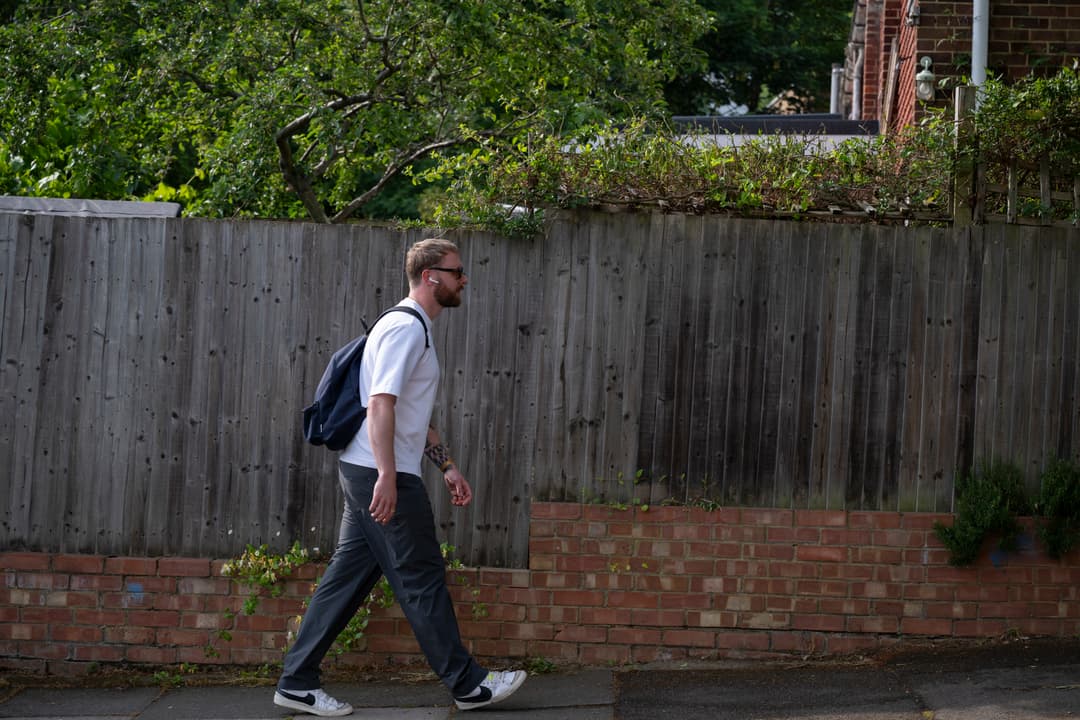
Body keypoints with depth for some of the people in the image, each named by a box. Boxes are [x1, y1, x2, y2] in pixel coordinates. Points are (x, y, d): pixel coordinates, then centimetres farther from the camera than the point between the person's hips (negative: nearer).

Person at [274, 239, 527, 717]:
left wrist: (448, 467, 25)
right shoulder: (406, 327, -13)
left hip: (367, 475, 10)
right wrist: (387, 476, -27)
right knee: (422, 579, -2)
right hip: (382, 475, -10)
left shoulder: (415, 329, 20)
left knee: (348, 578, 9)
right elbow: (380, 404, -22)